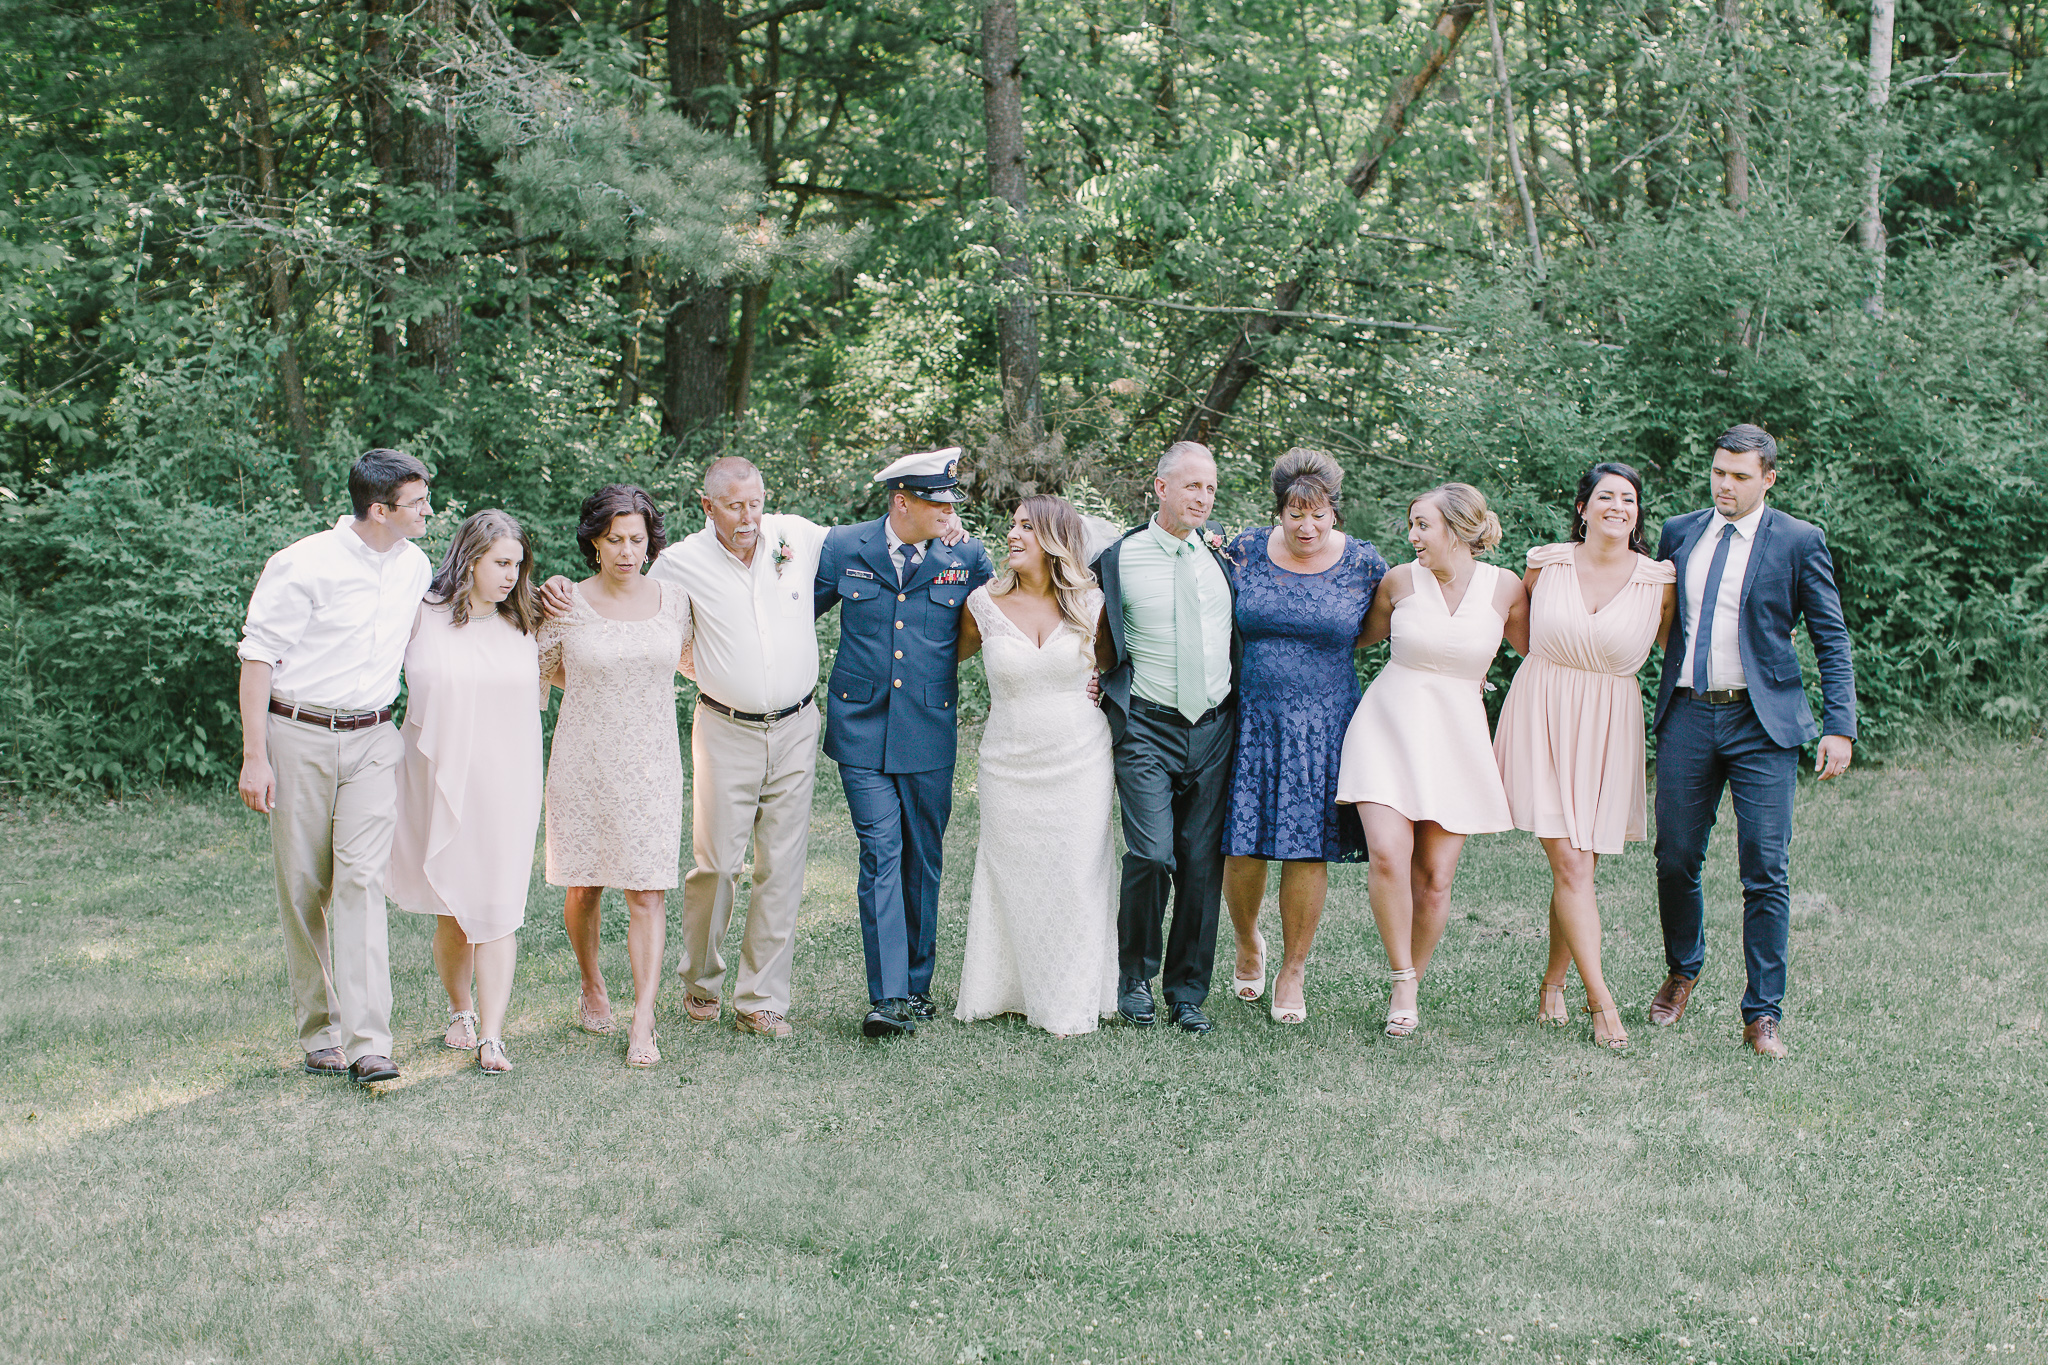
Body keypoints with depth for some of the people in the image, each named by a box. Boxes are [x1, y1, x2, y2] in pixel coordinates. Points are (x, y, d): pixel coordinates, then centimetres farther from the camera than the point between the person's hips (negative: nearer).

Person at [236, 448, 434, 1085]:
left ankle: (368, 1044, -14)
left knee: (362, 881, -9)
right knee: (304, 889, 3)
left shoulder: (415, 566, 8)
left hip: (371, 739, 3)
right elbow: (258, 657, -9)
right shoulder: (303, 566, -11)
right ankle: (319, 1033, 15)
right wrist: (254, 756, -13)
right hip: (298, 737, -3)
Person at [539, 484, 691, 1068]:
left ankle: (643, 1022, -7)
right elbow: (543, 674, 10)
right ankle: (591, 986, 34)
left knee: (648, 892, -6)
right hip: (584, 763, -1)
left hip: (652, 764, 1)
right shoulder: (567, 607, -5)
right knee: (584, 885, 10)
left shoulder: (672, 601, 2)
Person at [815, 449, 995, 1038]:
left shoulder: (966, 557, 1)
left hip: (929, 732, 1)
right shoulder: (842, 548, 1)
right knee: (880, 854, -8)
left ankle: (917, 984, 21)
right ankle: (888, 996, -10)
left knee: (923, 858, 9)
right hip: (862, 727, -1)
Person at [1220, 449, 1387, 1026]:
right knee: (1241, 847, -1)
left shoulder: (1363, 564, -1)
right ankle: (1248, 943, 29)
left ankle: (1292, 972, 16)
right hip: (1248, 720, 0)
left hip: (1321, 728, 0)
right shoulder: (1245, 551, -1)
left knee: (1307, 849, -1)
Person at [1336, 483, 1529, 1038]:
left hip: (1455, 737, 0)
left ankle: (1411, 983, 18)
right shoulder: (1400, 581, 0)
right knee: (1388, 855, -18)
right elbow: (1363, 635, 19)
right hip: (1389, 726, 0)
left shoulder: (1504, 587, -1)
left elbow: (1535, 648, 17)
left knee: (1435, 877, -2)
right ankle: (1403, 983, -4)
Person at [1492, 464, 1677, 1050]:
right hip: (1541, 715, -1)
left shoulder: (1659, 581, -3)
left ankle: (1553, 981, 26)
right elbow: (1516, 617, 19)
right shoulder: (1545, 563, -1)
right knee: (1570, 863, -8)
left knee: (1578, 864, 4)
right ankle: (1601, 1001, -7)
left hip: (1607, 727, 1)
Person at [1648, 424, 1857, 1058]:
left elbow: (1832, 641, 0)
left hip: (1762, 721, -3)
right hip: (1687, 718, 3)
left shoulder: (1799, 542, 0)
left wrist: (1839, 727, -7)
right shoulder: (1678, 533, 11)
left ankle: (1762, 1016, 2)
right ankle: (1682, 971, 33)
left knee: (1766, 873, -5)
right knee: (1675, 859, 7)